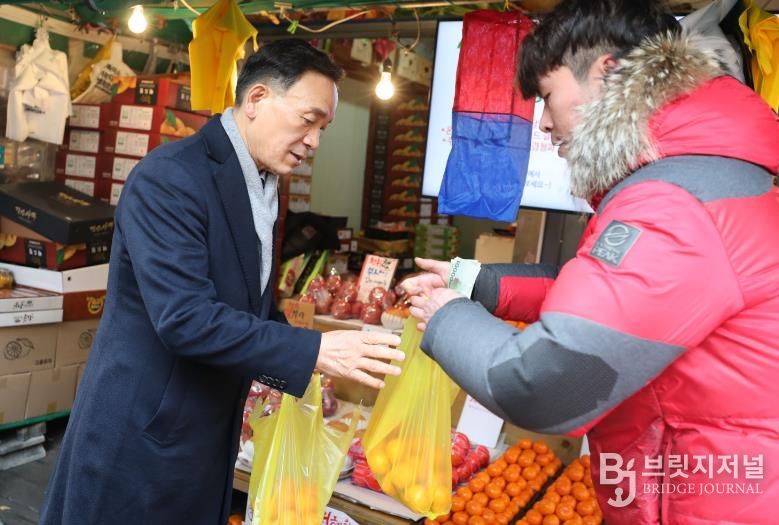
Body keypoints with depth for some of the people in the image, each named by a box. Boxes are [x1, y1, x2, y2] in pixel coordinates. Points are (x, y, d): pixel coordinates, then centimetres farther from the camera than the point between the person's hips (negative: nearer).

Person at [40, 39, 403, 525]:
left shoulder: (263, 189, 6)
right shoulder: (170, 177, -20)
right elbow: (184, 317, -29)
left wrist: (305, 369, 5)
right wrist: (314, 351, -28)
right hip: (141, 435, -8)